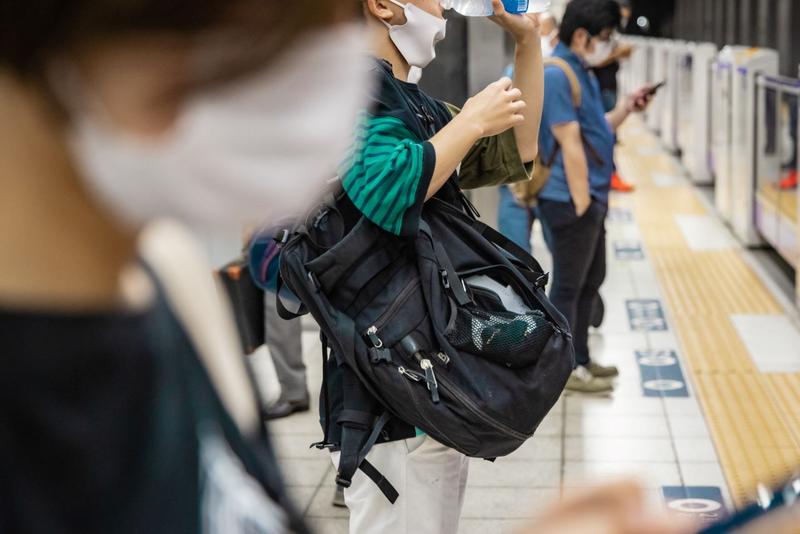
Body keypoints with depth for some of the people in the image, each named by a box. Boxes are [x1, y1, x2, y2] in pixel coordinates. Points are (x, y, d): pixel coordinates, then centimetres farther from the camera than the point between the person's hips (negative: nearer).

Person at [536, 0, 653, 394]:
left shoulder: (580, 71, 13)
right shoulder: (555, 74, -18)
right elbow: (570, 144, -20)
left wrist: (625, 108, 5)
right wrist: (581, 203, -19)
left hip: (590, 198, 10)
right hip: (570, 201, -10)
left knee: (590, 281, 18)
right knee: (568, 286, 0)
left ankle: (581, 359, 29)